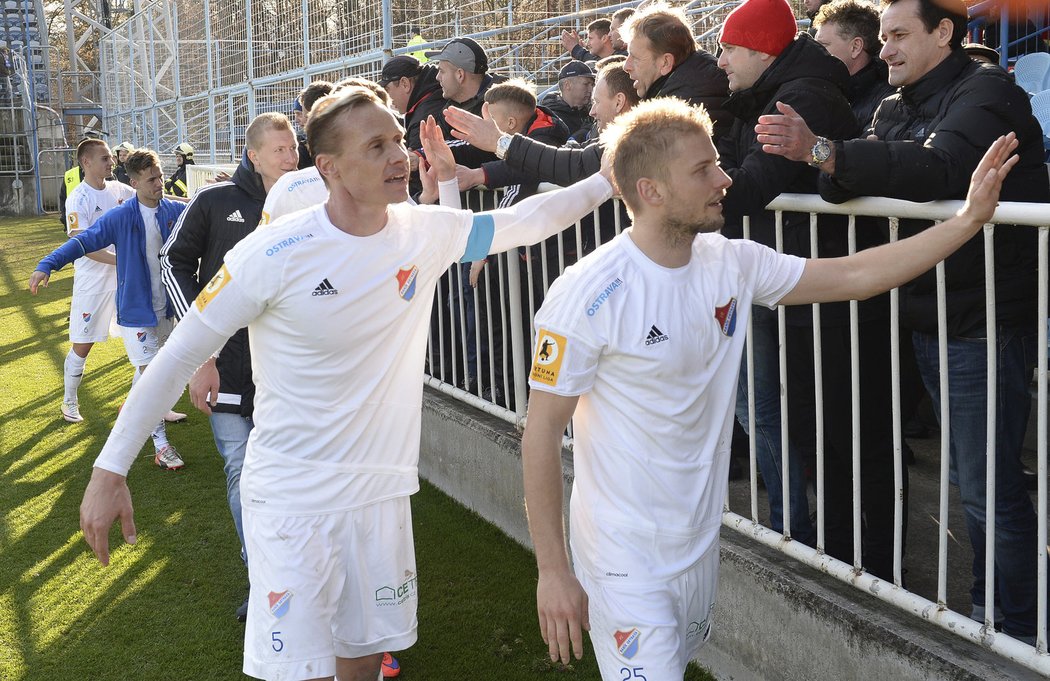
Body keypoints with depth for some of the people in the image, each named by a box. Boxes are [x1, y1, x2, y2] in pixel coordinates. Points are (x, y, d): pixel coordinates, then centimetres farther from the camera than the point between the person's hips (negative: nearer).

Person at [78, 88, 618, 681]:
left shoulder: (428, 232, -4)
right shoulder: (273, 255, -18)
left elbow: (524, 221, 8)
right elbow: (179, 357, -12)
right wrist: (110, 471, -12)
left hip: (381, 493, 5)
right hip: (291, 499, -4)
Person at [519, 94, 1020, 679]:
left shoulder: (733, 264, -2)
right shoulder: (590, 295, -20)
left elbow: (854, 275, 2)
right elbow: (542, 432, -17)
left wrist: (970, 219, -5)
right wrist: (553, 571, -17)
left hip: (701, 540, 7)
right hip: (624, 558, -7)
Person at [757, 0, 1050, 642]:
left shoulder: (987, 92, -11)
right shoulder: (897, 108, 14)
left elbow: (938, 170, -30)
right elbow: (851, 187, 0)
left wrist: (821, 150, -37)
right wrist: (829, 165, -23)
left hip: (985, 323, -8)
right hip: (926, 319, 8)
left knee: (991, 487, -4)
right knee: (969, 476, 17)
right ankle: (987, 608, 30)